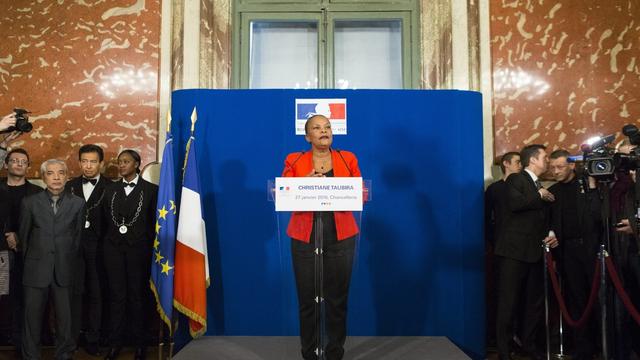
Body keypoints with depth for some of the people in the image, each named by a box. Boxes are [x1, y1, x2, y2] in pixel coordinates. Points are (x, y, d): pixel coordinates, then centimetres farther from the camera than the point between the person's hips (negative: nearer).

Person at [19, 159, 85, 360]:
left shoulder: (77, 204, 3)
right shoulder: (30, 202, 3)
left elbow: (78, 237, 6)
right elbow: (23, 236, 9)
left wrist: (71, 262, 7)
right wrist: (29, 259, 12)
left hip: (65, 270, 0)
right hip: (36, 269, 0)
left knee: (65, 316, 7)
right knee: (32, 315, 8)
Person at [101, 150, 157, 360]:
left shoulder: (150, 189, 0)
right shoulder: (110, 190, 11)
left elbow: (154, 222, -1)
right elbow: (105, 221, 11)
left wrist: (148, 247, -4)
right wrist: (109, 242, 4)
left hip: (138, 249, -3)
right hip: (113, 248, 3)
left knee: (138, 296, 4)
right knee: (117, 296, 8)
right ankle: (115, 343, 18)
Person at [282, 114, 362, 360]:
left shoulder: (348, 159, 9)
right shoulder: (294, 161, 6)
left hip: (340, 237, 1)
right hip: (305, 238, 0)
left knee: (337, 298, 1)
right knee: (306, 298, 0)